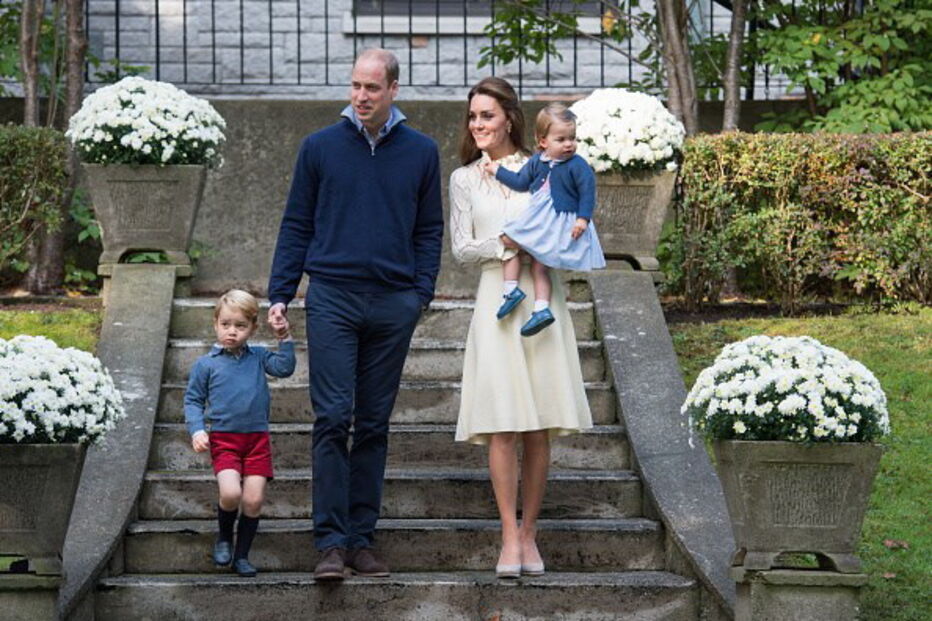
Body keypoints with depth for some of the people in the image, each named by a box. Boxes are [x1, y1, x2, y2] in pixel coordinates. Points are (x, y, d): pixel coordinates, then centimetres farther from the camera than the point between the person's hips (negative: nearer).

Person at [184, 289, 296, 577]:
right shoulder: (206, 365, 4)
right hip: (223, 439, -2)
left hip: (257, 438, 2)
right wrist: (197, 430, -6)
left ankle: (242, 555, 13)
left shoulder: (258, 357, 9)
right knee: (230, 493, -21)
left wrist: (285, 340, -12)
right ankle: (223, 538, 10)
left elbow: (284, 368, -3)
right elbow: (193, 400, 7)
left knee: (253, 500, -4)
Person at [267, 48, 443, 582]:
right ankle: (331, 542, -7)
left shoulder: (421, 153, 8)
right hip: (332, 298, -1)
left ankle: (363, 538, 11)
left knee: (374, 425, 6)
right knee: (333, 419, -8)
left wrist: (422, 292, 0)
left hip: (393, 305, 1)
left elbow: (430, 230, 12)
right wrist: (280, 294, 1)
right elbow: (297, 225, 8)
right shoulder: (320, 148, 5)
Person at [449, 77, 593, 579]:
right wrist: (506, 244, -12)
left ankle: (529, 532, 8)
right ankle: (510, 536, -7)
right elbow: (461, 248, 5)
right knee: (501, 425, -9)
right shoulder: (464, 179, 10)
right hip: (496, 300, 0)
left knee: (539, 427, 1)